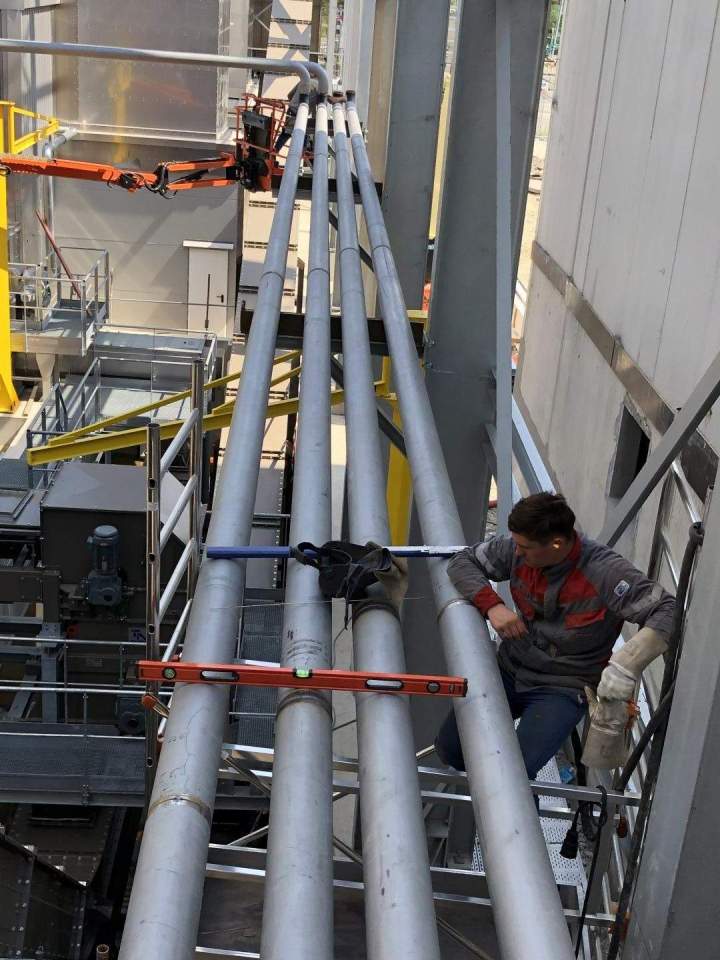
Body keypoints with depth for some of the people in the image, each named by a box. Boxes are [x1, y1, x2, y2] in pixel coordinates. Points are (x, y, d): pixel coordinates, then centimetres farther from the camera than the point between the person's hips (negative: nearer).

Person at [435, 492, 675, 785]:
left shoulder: (605, 572, -25)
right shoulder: (518, 549, -11)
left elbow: (667, 610, -28)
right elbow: (463, 561, 1)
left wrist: (627, 665, -40)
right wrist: (491, 605, -18)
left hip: (562, 688, -5)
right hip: (510, 670, 5)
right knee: (449, 749, -3)